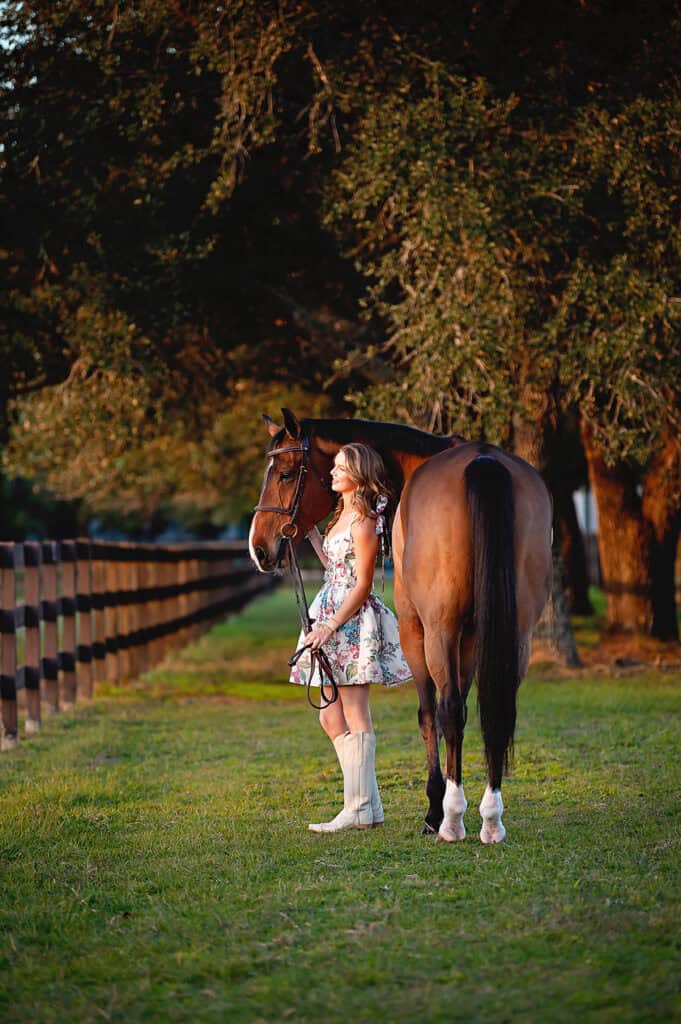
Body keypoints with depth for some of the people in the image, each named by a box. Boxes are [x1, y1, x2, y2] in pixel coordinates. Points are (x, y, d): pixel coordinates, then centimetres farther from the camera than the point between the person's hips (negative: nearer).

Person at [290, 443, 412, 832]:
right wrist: (312, 534, 17)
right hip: (334, 622, 10)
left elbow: (362, 584, -16)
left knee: (355, 717, -6)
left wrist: (330, 626, -19)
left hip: (353, 622, -10)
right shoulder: (343, 516, 14)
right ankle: (368, 803, 15)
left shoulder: (364, 522, -14)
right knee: (331, 718, 11)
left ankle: (360, 809, -3)